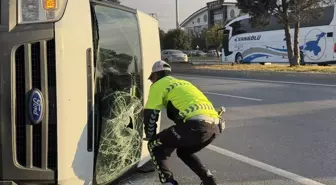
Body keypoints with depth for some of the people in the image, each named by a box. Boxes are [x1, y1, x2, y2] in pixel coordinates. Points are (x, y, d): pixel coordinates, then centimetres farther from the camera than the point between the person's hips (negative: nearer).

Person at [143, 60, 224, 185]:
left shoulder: (158, 85, 12)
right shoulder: (183, 83, 34)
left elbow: (150, 114, 6)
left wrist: (150, 137, 22)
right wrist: (175, 137, 46)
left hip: (197, 125, -8)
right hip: (215, 125, 8)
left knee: (155, 147, 11)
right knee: (184, 151, 32)